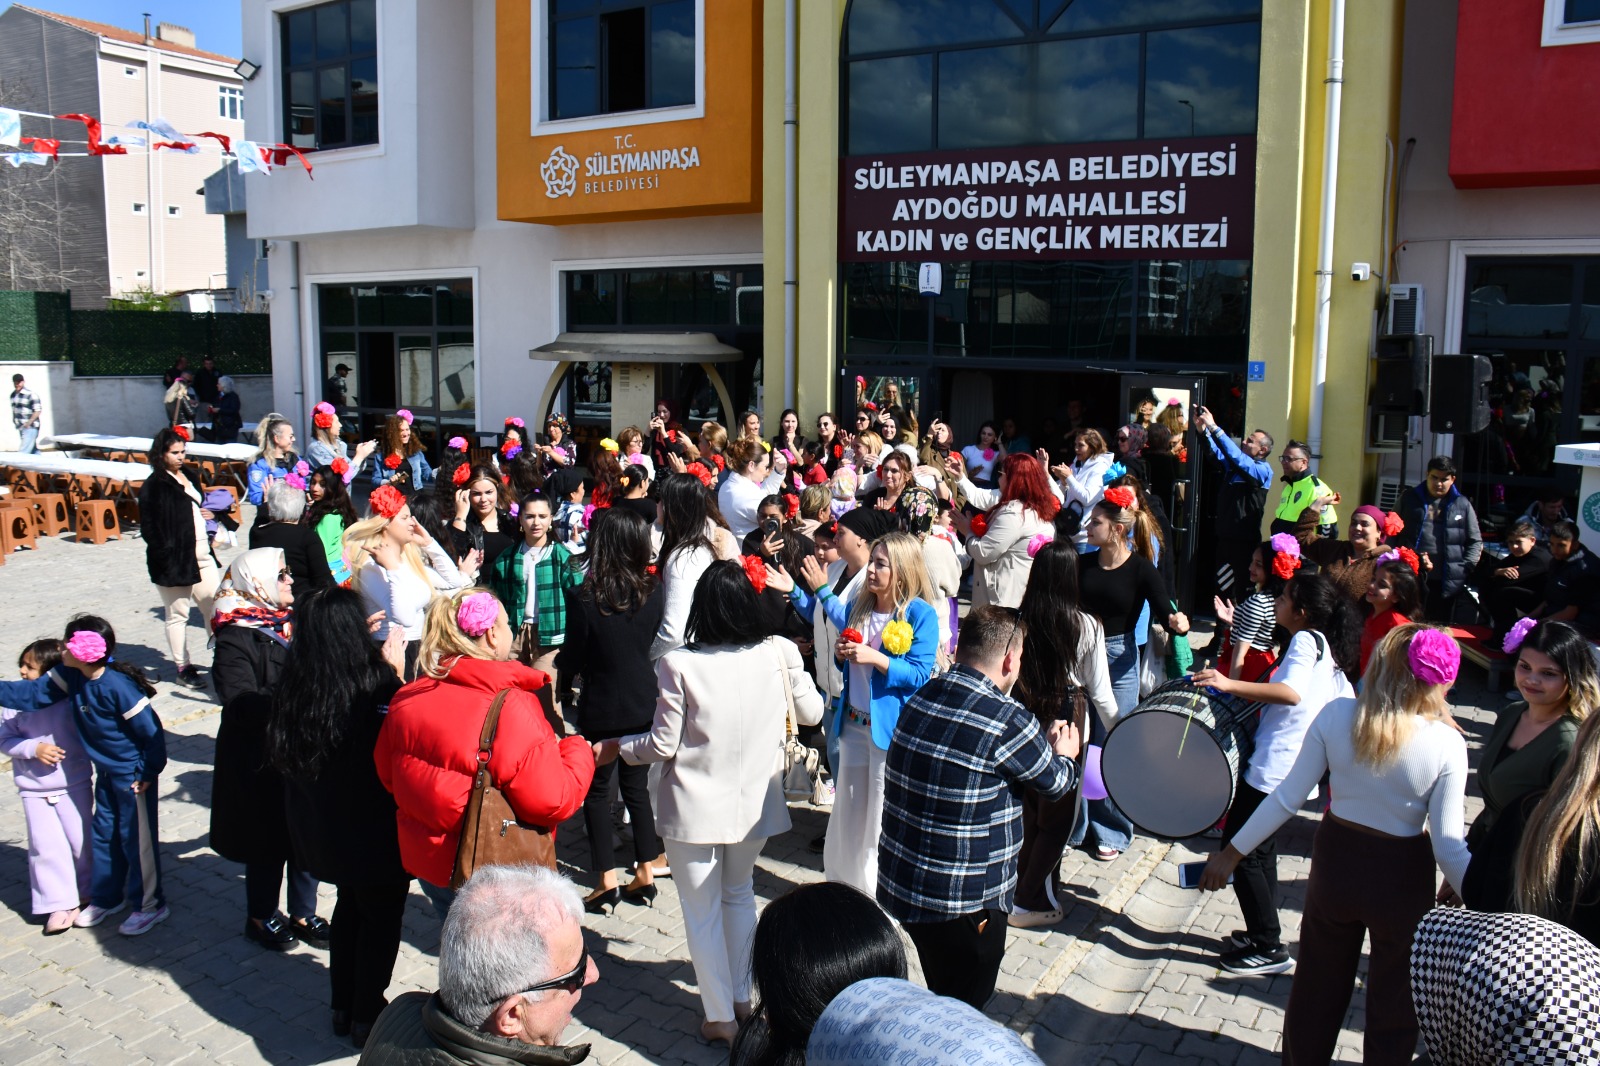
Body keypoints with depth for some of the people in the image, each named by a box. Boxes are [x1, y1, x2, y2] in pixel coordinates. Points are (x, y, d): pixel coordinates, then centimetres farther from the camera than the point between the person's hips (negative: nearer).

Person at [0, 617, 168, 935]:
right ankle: (106, 898, 38)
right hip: (107, 772, 8)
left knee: (137, 839, 3)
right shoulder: (71, 677, -5)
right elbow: (32, 693, 4)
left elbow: (151, 731, -25)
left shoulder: (117, 686, -29)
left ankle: (151, 906, 18)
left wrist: (148, 772, -18)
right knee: (104, 834, 20)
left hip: (133, 775, -8)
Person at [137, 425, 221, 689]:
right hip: (174, 560, -7)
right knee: (178, 615, 4)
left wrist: (206, 514, 10)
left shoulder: (189, 478, 12)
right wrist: (167, 556, -19)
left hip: (202, 556, 7)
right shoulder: (153, 486, -11)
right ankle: (183, 668, 13)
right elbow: (149, 529, -14)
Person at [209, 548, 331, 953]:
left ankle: (303, 914, 32)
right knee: (269, 842, 10)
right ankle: (261, 916, 33)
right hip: (262, 761, -6)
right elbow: (242, 707, -25)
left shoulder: (295, 620, 4)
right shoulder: (235, 640, -16)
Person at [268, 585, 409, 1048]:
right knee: (382, 915, 14)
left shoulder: (292, 686, -11)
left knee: (350, 905, 26)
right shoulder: (375, 686, -28)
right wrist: (398, 673, -12)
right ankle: (367, 1018, 26)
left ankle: (342, 1008, 37)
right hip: (375, 829, -6)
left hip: (320, 827, 6)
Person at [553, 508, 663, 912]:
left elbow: (571, 655, -9)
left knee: (596, 791, 10)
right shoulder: (652, 590, -7)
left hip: (600, 707, -4)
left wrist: (563, 693, 7)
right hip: (644, 703, 4)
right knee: (637, 787, 16)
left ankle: (607, 881, 11)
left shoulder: (582, 596, -18)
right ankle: (645, 875, 21)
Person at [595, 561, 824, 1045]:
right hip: (753, 805, 4)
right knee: (740, 895, 27)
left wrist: (614, 747, 7)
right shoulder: (779, 654, -12)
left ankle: (720, 1015, 25)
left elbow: (663, 745, -11)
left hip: (695, 809, -3)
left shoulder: (678, 665, -19)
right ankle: (742, 996, 38)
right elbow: (811, 712, 3)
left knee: (702, 910, 14)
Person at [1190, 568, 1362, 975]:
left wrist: (1229, 685, -33)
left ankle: (1269, 949, 6)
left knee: (1238, 850, -2)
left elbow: (1290, 692, -30)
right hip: (1295, 769, 10)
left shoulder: (1305, 639, -14)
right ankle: (1263, 934, 30)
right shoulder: (1328, 651, 15)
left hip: (1273, 768, -10)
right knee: (1259, 850, 20)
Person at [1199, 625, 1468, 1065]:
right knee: (1393, 1004, 19)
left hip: (1335, 862, 2)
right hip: (1401, 880, -2)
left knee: (1318, 985, 23)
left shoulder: (1336, 715, -15)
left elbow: (1288, 797, -12)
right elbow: (1448, 846, -17)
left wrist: (1232, 852, -2)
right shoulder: (1447, 744, -19)